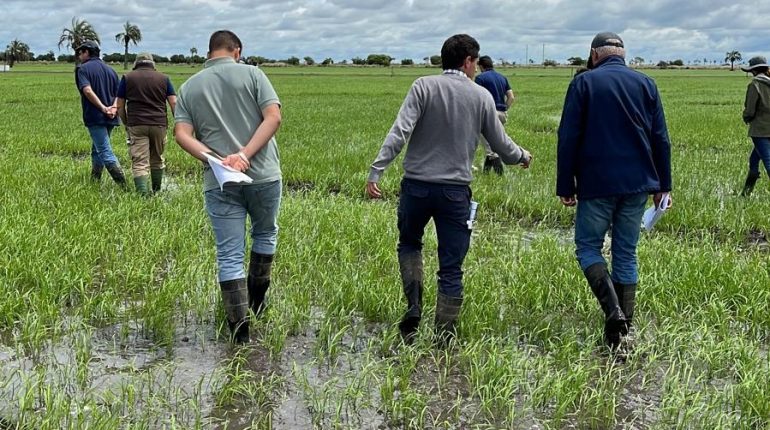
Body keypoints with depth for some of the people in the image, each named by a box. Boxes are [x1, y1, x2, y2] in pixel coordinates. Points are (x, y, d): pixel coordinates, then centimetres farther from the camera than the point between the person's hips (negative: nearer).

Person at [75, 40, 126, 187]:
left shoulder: (82, 69, -4)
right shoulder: (110, 70, 17)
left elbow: (87, 91, -20)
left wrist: (103, 108, -20)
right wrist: (113, 108, -7)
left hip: (95, 117, -7)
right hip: (110, 119, 7)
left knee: (105, 152, -9)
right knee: (97, 150, 20)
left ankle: (123, 185, -18)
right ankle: (94, 181, 26)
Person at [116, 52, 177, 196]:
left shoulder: (127, 78, 8)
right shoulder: (163, 78, 10)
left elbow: (120, 106, 7)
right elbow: (174, 103, 2)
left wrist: (126, 124, 19)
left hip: (136, 125, -2)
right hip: (159, 124, 2)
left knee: (140, 163, -5)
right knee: (157, 160, 19)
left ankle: (143, 194, -18)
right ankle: (157, 192, 29)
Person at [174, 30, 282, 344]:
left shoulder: (188, 87, 9)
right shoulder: (251, 74, 2)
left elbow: (182, 135, -3)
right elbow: (273, 117, -10)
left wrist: (215, 159, -12)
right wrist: (245, 154, -15)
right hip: (263, 176, -1)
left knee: (230, 255, 5)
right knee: (265, 233, 25)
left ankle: (239, 327, 6)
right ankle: (256, 298, 35)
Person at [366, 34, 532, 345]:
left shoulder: (424, 87, -3)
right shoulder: (481, 96, 2)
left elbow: (399, 132, -14)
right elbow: (501, 144, 9)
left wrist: (376, 171, -14)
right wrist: (522, 157, 30)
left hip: (417, 185, 0)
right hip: (455, 190, 0)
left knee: (409, 244, 25)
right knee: (451, 268, 7)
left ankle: (413, 307, 8)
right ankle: (444, 338, 11)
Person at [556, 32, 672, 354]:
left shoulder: (584, 83, -2)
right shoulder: (646, 84, 8)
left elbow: (568, 139, -5)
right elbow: (661, 139, 8)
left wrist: (565, 186, 0)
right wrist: (663, 185, 13)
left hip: (597, 184, -3)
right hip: (638, 184, 4)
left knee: (588, 248, 7)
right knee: (626, 254, 12)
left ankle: (614, 311, -14)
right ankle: (624, 327, 13)